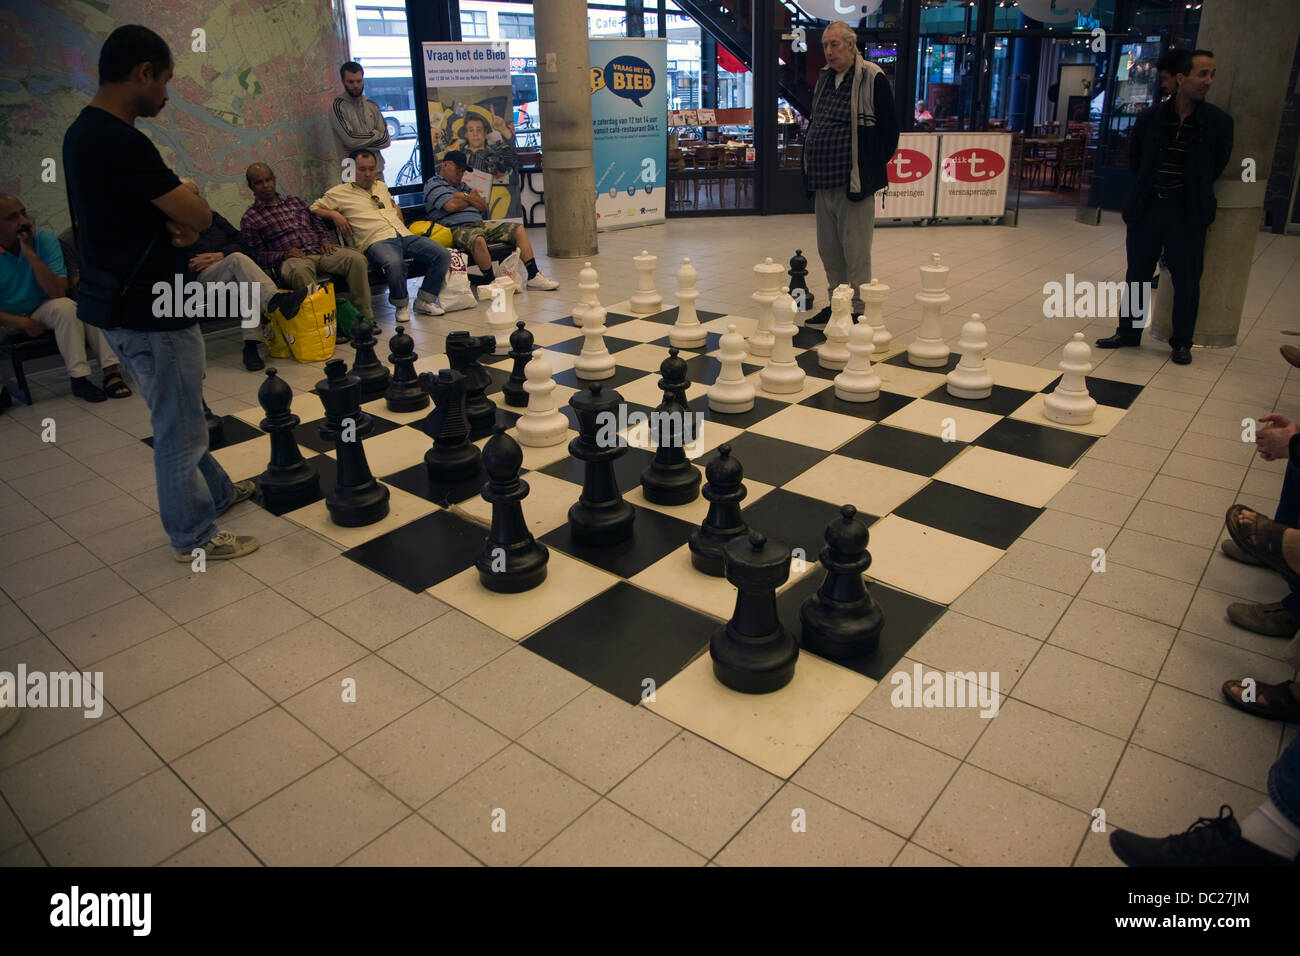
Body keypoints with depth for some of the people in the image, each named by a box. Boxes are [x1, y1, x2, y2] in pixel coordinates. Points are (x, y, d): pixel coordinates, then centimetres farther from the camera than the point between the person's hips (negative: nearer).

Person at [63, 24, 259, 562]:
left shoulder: (83, 133, 9)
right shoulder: (122, 143, -23)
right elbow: (200, 217, -20)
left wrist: (174, 221, -8)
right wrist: (186, 198, 1)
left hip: (120, 305, 10)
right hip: (149, 314, -10)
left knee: (179, 417, 24)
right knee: (179, 430, 3)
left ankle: (217, 492, 41)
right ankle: (194, 537, 17)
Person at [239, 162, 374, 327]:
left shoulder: (294, 201, 27)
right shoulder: (250, 218, 13)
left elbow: (319, 225, 28)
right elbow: (258, 255, 5)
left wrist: (326, 241, 5)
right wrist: (284, 254, -12)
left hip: (320, 250, 4)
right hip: (292, 258, -4)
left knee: (357, 258, -25)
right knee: (300, 271, -43)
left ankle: (364, 315, -23)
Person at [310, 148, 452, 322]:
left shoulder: (381, 186, 28)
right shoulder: (339, 192, 12)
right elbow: (313, 209, 12)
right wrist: (334, 214, -5)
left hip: (405, 236, 6)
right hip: (377, 241, -6)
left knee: (443, 255, -16)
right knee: (394, 263, -42)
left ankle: (424, 301, -4)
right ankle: (401, 304, -15)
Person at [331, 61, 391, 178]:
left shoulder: (372, 106, 12)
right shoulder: (338, 106, -3)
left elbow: (385, 140, 3)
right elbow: (350, 139, -15)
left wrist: (357, 147, -9)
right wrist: (375, 134, 0)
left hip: (377, 172, 4)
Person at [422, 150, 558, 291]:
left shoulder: (462, 186, 29)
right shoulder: (433, 184, 4)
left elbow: (484, 206, 18)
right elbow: (451, 205, -14)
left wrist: (465, 197, -1)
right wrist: (471, 198, 7)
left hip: (479, 224, 8)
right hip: (457, 230, -8)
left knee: (519, 229, 0)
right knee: (478, 239, -43)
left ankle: (533, 276, -5)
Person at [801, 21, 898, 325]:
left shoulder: (872, 79, -8)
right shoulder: (824, 78, 14)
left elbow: (889, 129, -6)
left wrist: (870, 167, 0)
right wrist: (813, 169, 17)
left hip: (854, 185, -8)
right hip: (823, 184, 8)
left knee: (855, 254, -2)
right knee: (829, 251, 14)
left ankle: (858, 311, 6)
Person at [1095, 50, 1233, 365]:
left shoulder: (1218, 122, -3)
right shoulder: (1151, 117, -1)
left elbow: (1216, 167, 7)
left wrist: (1191, 188, 11)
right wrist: (1154, 184, 9)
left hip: (1188, 211, -1)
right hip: (1147, 206, 2)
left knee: (1186, 279, 3)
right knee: (1137, 274, 10)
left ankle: (1182, 342, 14)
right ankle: (1128, 332, 24)